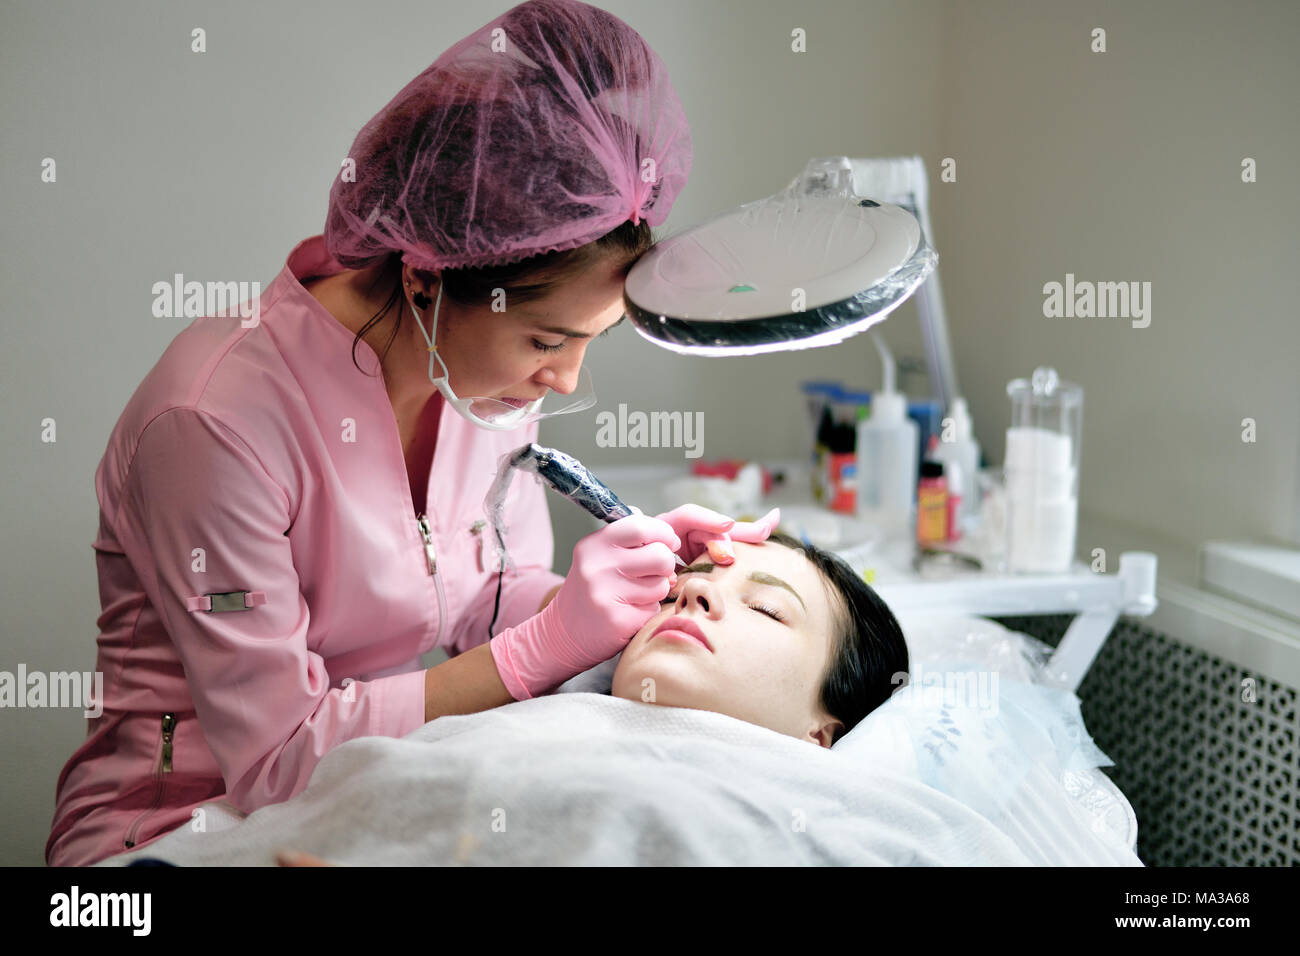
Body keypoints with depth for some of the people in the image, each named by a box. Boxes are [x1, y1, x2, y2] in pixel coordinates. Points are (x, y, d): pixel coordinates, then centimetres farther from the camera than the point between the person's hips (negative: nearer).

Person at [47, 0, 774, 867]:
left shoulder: (493, 367, -5)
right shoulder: (214, 419, -24)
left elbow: (482, 606, 5)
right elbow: (278, 754, -21)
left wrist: (640, 573, -12)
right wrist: (544, 648, -24)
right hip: (175, 820, -4)